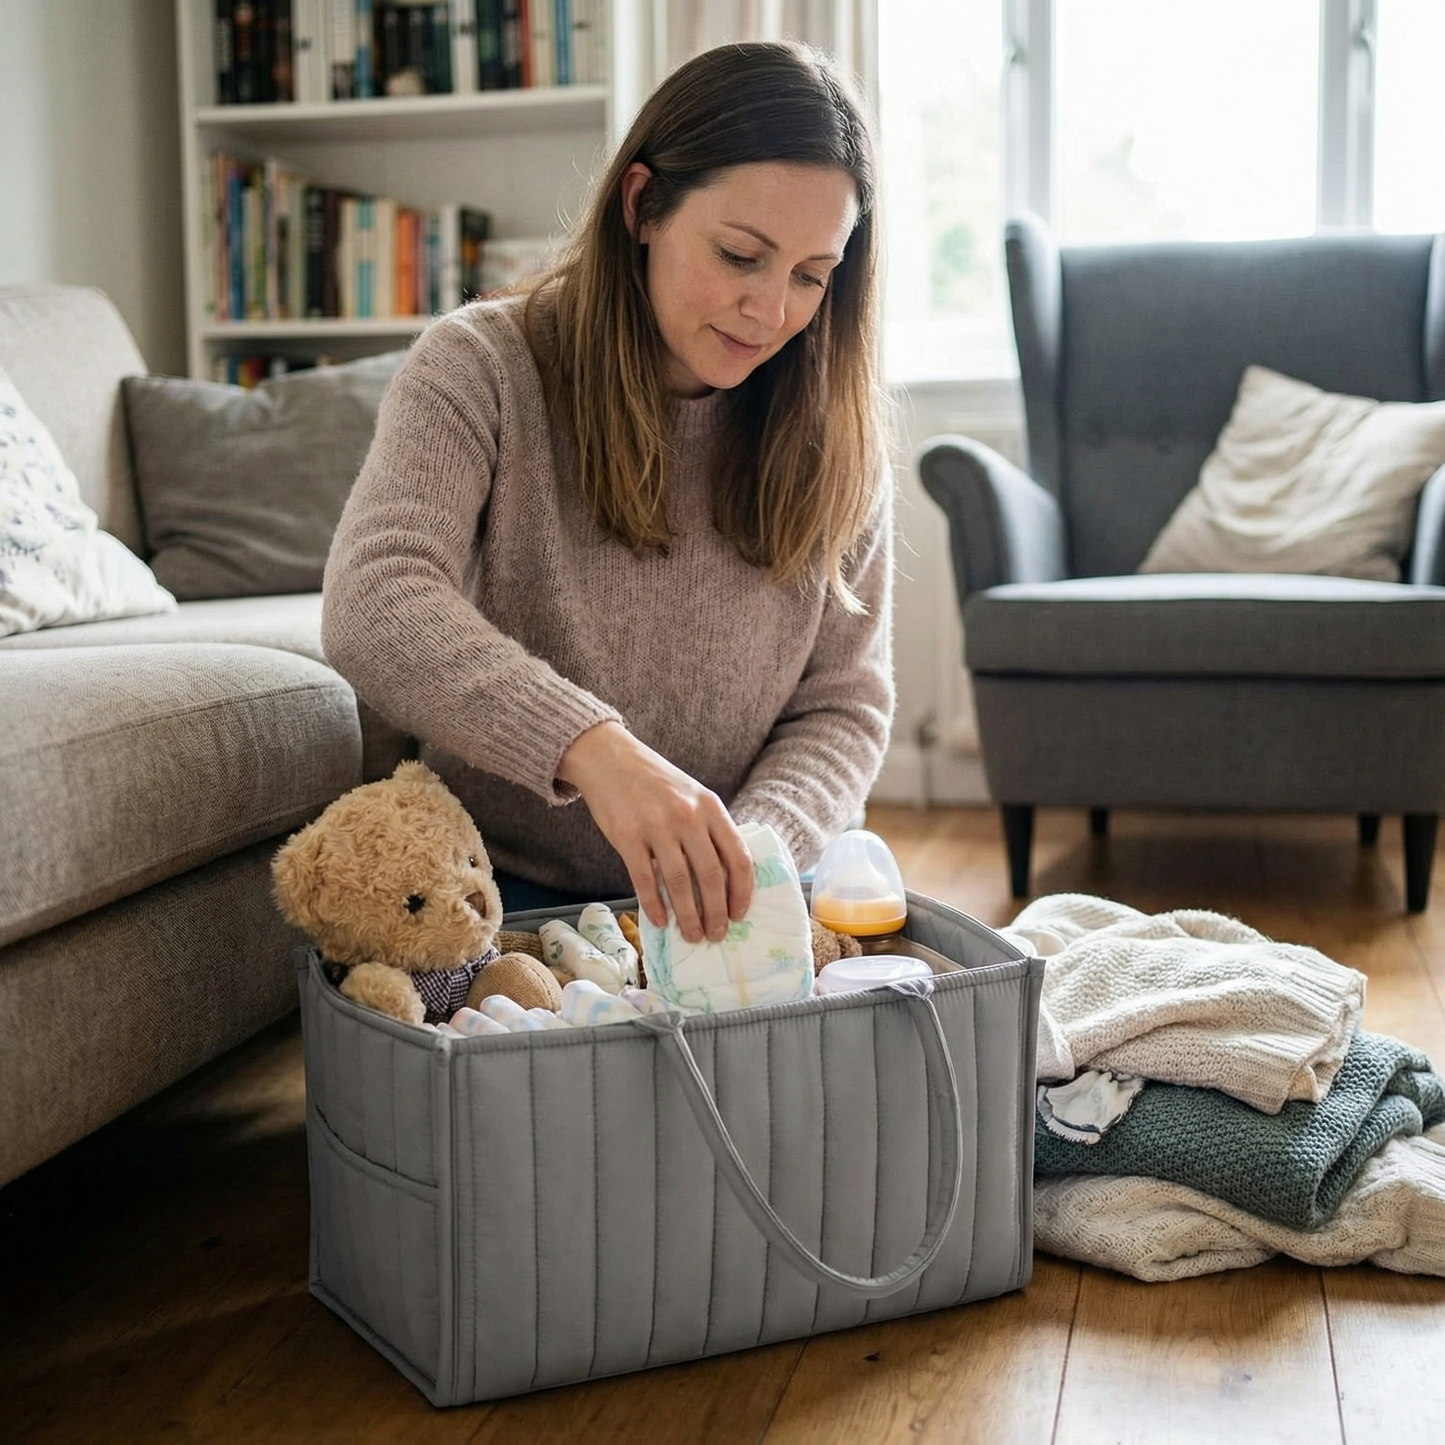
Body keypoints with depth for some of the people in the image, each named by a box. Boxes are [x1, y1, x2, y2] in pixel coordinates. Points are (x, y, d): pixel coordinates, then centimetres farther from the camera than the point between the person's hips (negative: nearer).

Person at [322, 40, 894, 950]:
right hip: (510, 889, -2)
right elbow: (373, 608, -24)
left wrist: (748, 855, -20)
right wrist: (593, 747, -41)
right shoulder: (482, 370, -8)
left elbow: (845, 705, 2)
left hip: (734, 899, 3)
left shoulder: (834, 434, 2)